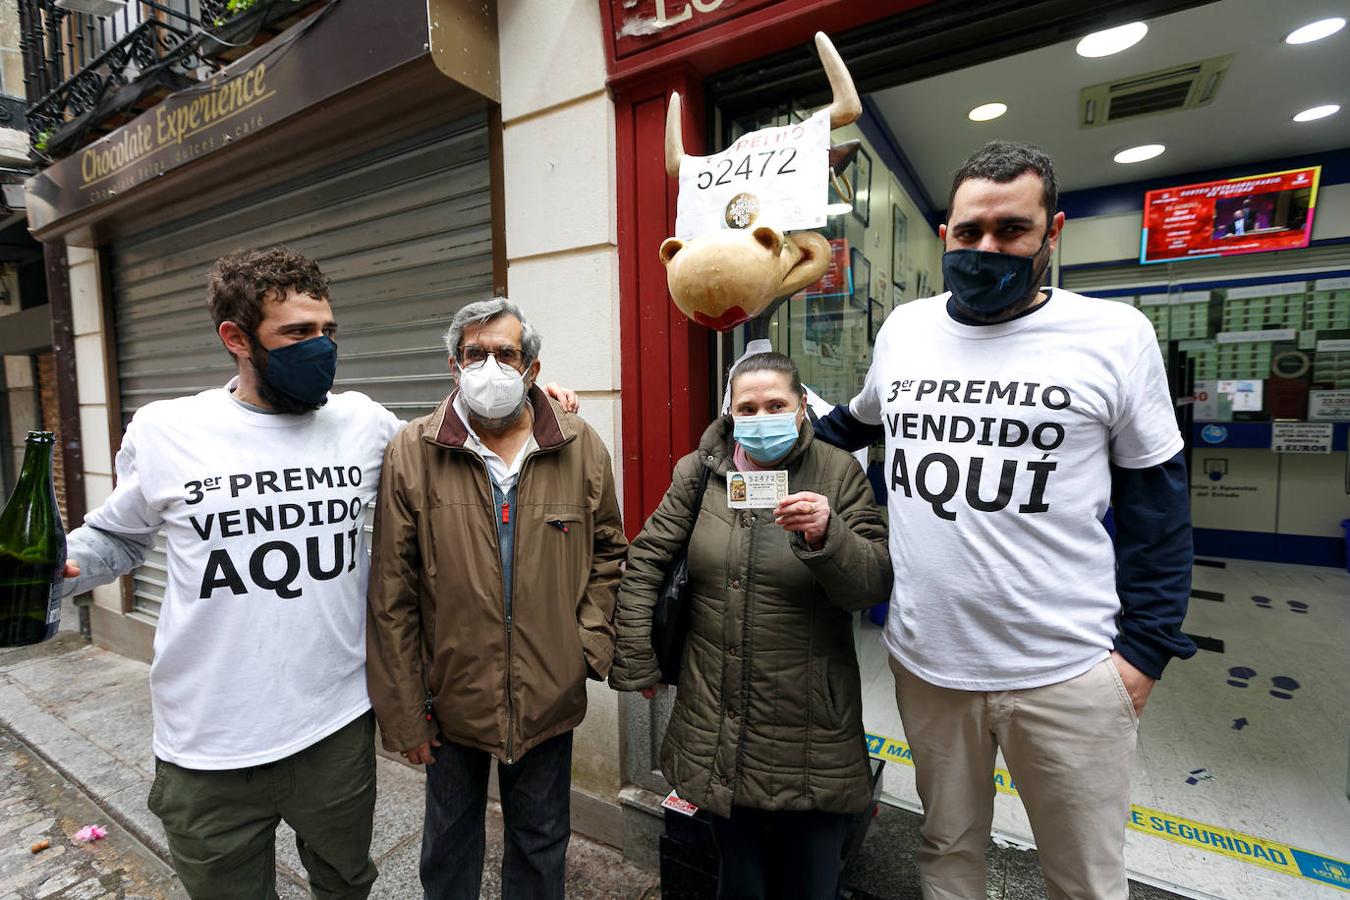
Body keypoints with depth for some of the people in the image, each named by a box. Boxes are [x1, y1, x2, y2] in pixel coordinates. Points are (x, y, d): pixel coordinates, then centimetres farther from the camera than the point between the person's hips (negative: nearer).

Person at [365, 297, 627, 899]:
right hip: (451, 697, 0)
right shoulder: (411, 454, -10)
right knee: (449, 846, 25)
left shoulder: (582, 449, -6)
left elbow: (608, 551, 4)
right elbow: (392, 596, -7)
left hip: (549, 697, 1)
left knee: (541, 843, 23)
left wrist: (591, 640, -6)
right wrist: (403, 713, -4)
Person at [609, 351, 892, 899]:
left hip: (809, 734, -1)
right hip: (717, 728, 2)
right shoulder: (698, 472, -1)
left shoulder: (840, 474, -5)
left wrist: (827, 536, -29)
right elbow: (644, 565, 1)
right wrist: (636, 665, 0)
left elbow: (874, 585, -10)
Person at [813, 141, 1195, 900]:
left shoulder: (1115, 336, -6)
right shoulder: (904, 329, 2)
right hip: (924, 661, 3)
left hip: (1068, 674, -2)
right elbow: (856, 423, 19)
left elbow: (1157, 506, -1)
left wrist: (1147, 647, -4)